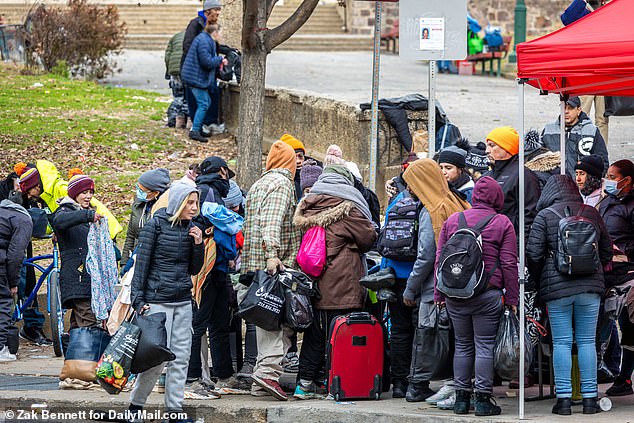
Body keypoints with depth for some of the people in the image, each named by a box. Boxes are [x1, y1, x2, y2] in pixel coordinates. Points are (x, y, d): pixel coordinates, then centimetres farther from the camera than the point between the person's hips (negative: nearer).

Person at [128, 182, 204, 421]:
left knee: (181, 357, 3)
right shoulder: (156, 226, -6)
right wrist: (139, 300, -11)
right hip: (158, 300, -6)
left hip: (183, 301, 6)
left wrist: (198, 245, 0)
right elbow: (142, 264, -6)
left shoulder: (189, 228, 11)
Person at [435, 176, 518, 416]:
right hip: (488, 294, -3)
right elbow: (509, 264, -3)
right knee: (484, 346, 0)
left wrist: (439, 293, 16)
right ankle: (483, 400, -2)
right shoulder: (502, 223, 0)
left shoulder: (452, 221, 11)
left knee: (462, 345, 12)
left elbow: (440, 259, 11)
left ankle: (461, 398, 13)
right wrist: (512, 298, 1)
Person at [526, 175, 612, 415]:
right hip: (591, 287, 2)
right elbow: (607, 251, 13)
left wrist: (539, 281, 10)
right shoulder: (591, 214, 8)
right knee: (587, 341, 5)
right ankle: (589, 399, 4)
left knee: (561, 343, 1)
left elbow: (533, 254, -6)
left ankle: (564, 398, -2)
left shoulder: (545, 216, -2)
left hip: (557, 287, -2)